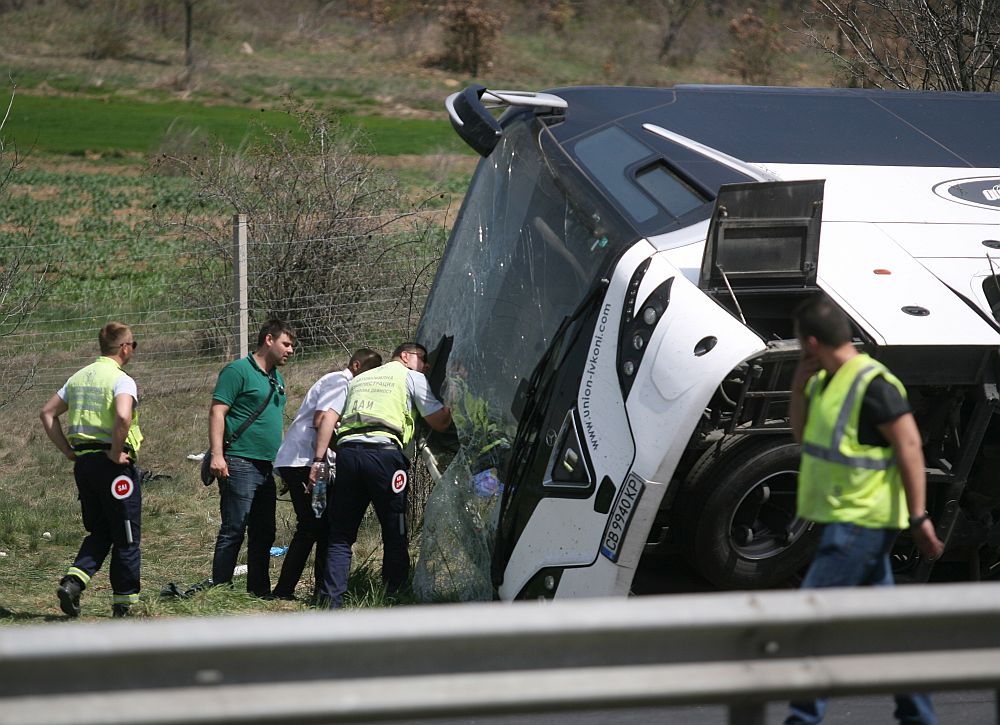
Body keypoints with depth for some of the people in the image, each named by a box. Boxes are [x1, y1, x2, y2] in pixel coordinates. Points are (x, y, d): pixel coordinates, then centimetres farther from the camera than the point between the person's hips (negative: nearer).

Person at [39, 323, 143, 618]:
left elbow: (47, 413, 16)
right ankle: (124, 602, 9)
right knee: (126, 537, 5)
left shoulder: (79, 377, 12)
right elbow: (123, 416, -30)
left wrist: (68, 450, 14)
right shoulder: (121, 380, -11)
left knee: (99, 533, 17)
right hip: (112, 464, -7)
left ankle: (73, 581, -3)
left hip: (83, 461, 7)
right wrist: (116, 453, -18)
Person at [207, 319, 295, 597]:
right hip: (240, 464, -9)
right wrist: (217, 454, -21)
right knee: (233, 531, -8)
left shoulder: (277, 377, 19)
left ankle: (260, 590, 18)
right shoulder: (238, 371, -7)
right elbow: (217, 412, -13)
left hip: (268, 467, 9)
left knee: (264, 533, 11)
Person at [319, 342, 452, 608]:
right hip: (384, 453, -4)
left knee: (340, 535, 7)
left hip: (347, 451, 4)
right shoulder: (412, 377, 15)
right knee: (395, 535, 4)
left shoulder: (359, 379, 30)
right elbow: (440, 422, 13)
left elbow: (327, 419, 20)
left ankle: (331, 599, -4)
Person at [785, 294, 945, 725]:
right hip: (848, 521, 10)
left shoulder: (872, 384, -18)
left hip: (860, 524, -10)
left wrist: (918, 516, -20)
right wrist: (799, 389, 6)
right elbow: (803, 436, 22)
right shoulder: (827, 381, 11)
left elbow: (910, 446, -18)